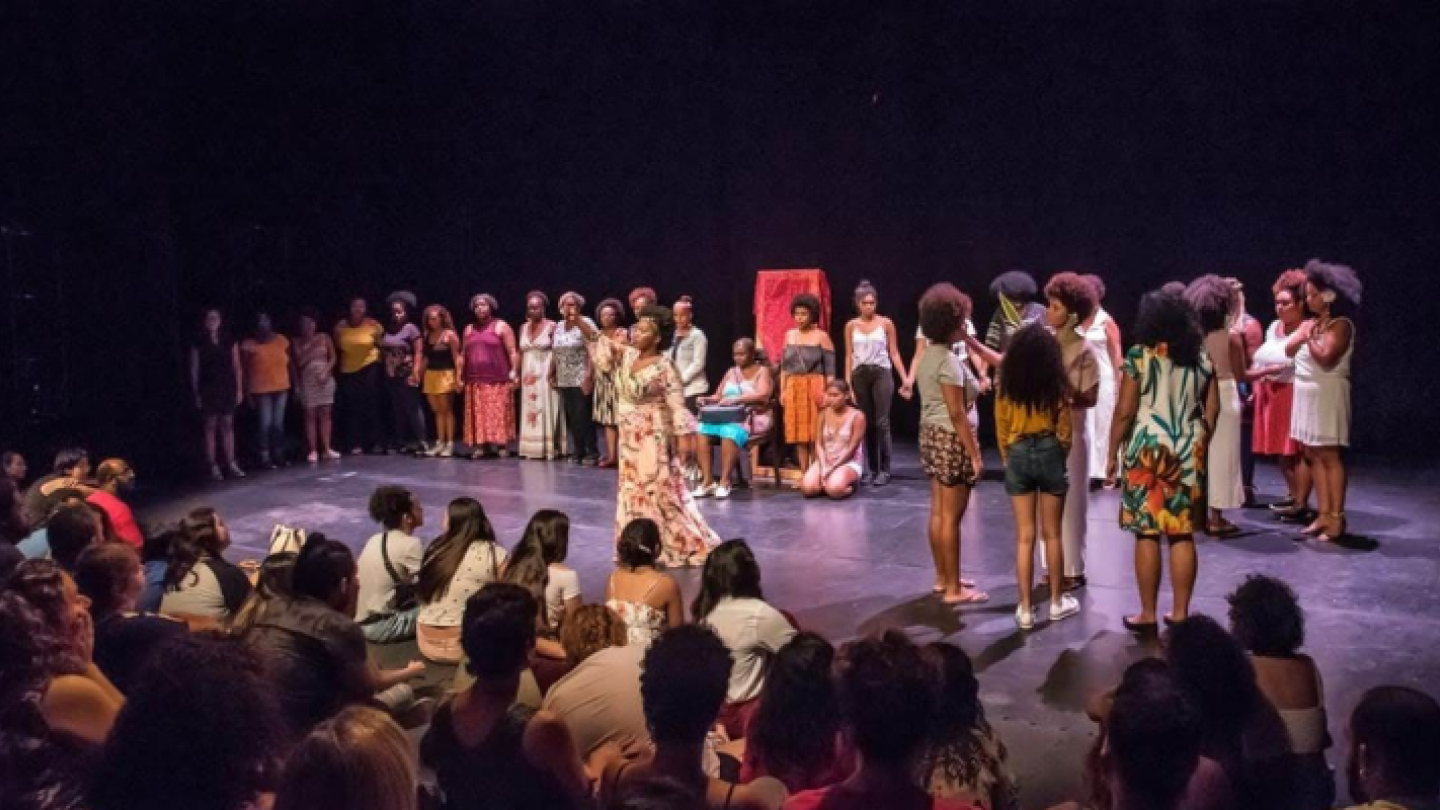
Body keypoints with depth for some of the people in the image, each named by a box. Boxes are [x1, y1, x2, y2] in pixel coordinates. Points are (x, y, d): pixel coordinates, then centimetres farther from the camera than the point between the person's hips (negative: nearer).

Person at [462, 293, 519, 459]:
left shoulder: (501, 326, 1)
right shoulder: (469, 329, 17)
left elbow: (513, 352, -4)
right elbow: (464, 354, 18)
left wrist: (514, 372, -14)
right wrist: (460, 376, 11)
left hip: (498, 380, -5)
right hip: (475, 381, 5)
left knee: (499, 414, -6)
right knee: (478, 415, 2)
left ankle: (502, 445, -2)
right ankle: (481, 446, 4)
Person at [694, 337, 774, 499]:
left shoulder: (762, 371, 3)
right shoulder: (731, 372, 21)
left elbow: (763, 395, -15)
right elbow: (717, 396, 17)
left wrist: (736, 399, -26)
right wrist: (707, 399, -7)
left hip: (751, 419, -6)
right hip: (725, 417, 6)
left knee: (730, 432, -39)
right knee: (702, 430, -25)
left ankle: (725, 482, -33)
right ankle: (707, 481, -26)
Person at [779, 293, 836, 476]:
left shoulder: (821, 337, -2)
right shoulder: (789, 335, 12)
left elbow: (830, 369, -4)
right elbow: (784, 366, 15)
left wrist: (828, 393, -10)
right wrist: (782, 391, 9)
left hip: (815, 388, -4)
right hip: (793, 389, 5)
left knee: (816, 434, -5)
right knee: (798, 433, 5)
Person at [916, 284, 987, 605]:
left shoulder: (927, 356, 10)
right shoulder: (948, 361, -18)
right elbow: (956, 413, -20)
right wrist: (975, 454, -17)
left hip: (931, 436, 10)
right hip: (951, 439, -9)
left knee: (938, 512, 15)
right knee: (952, 517, -3)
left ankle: (942, 577, 25)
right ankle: (953, 588, 3)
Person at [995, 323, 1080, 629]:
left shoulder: (1007, 384, -3)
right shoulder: (1056, 383, -7)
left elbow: (1001, 426, 3)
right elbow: (1065, 427, -1)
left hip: (1017, 455, 1)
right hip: (1049, 453, -1)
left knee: (1024, 536, 5)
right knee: (1052, 534, 11)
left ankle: (1025, 608, 7)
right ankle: (1057, 601, 21)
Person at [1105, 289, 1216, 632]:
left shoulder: (1139, 356, -6)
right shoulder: (1201, 358, 8)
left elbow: (1124, 412, -9)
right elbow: (1212, 409, 11)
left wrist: (1112, 453, -1)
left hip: (1149, 450, -4)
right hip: (1189, 454, 4)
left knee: (1147, 533, 1)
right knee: (1183, 533, 8)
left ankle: (1148, 614, 7)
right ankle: (1180, 613, 14)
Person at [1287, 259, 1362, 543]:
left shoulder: (1341, 325, -11)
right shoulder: (1312, 323, 13)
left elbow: (1326, 357, -24)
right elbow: (1289, 350, 6)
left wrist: (1310, 338, -13)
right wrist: (1303, 334, -8)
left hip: (1327, 396, -8)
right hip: (1307, 396, 8)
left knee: (1329, 457, -6)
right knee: (1313, 456, 8)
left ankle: (1337, 518, -3)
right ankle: (1324, 514, 13)